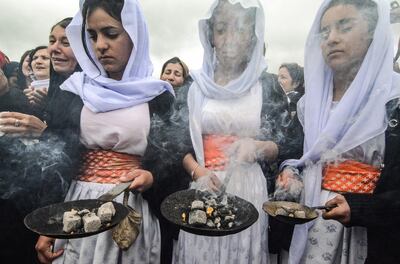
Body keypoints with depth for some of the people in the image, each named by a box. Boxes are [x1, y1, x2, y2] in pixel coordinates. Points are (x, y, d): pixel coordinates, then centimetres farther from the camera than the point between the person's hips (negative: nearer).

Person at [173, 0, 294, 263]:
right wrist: (198, 171, -12)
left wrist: (257, 148, -17)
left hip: (249, 188, 0)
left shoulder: (267, 85, 1)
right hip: (204, 185, 1)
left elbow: (281, 147, 3)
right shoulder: (194, 86, 3)